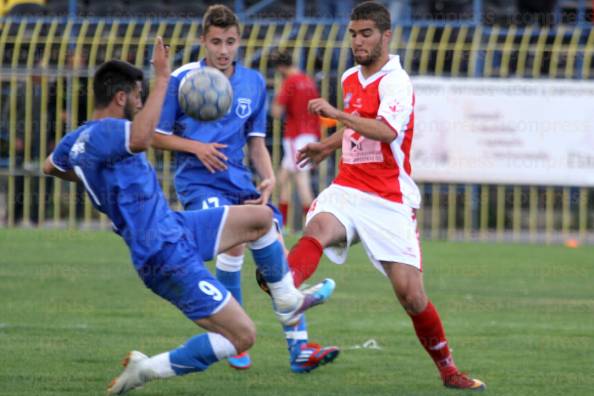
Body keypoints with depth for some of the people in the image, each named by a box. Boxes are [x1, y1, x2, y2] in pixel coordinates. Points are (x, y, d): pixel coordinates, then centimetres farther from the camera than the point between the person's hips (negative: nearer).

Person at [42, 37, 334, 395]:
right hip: (169, 258, -11)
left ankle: (288, 302, 32)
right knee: (242, 336, -8)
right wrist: (163, 78, -41)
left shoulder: (78, 138, 8)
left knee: (262, 217, 16)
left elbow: (51, 166, 30)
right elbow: (141, 139, -48)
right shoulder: (103, 133, -24)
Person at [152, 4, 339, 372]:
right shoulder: (182, 80, -4)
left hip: (239, 181, 5)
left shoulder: (254, 83, 8)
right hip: (198, 180, -5)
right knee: (234, 238, -28)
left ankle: (299, 349, -5)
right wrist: (196, 147, -14)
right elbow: (156, 135, 2)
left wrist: (269, 178, -2)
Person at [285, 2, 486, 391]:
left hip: (389, 201, -5)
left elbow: (386, 131, -30)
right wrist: (327, 146, 25)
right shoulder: (350, 79, 13)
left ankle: (448, 368, 10)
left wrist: (338, 114, -37)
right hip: (347, 190, 5)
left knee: (411, 293, -9)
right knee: (318, 227, -31)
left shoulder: (397, 82, -10)